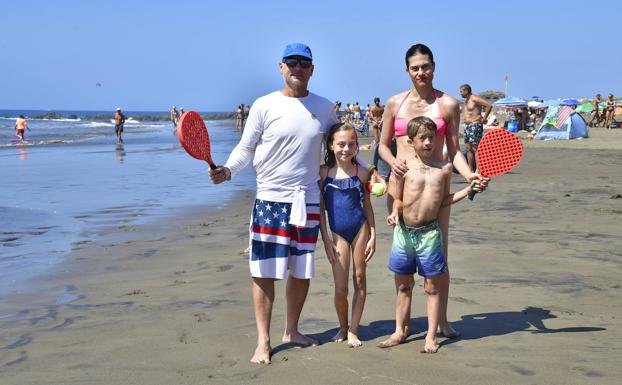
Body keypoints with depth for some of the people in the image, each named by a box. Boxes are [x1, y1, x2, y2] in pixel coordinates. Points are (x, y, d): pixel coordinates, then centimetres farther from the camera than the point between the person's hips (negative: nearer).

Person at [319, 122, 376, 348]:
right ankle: (343, 327, 22)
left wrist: (373, 236, 3)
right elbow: (319, 208, 1)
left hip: (360, 229, 1)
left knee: (360, 280, 5)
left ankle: (353, 330, 17)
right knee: (340, 289, -2)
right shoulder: (324, 172, -2)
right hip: (338, 233, -1)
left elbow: (367, 205, 8)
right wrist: (326, 240, -3)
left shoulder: (361, 172, 1)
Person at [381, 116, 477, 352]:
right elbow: (398, 199, 8)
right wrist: (395, 213, -11)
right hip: (404, 231, 1)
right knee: (403, 285, 12)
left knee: (432, 286, 4)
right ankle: (399, 332, 24)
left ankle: (431, 337, 13)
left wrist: (469, 189, 3)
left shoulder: (444, 168, 2)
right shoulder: (404, 167, -1)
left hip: (429, 233, 0)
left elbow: (444, 200, 11)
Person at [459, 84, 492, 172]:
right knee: (468, 148, 8)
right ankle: (470, 170, 12)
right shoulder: (466, 100, 17)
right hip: (468, 126, 10)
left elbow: (489, 105, -20)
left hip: (475, 126, -10)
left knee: (475, 148, -12)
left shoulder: (474, 99, -12)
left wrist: (484, 118, -16)